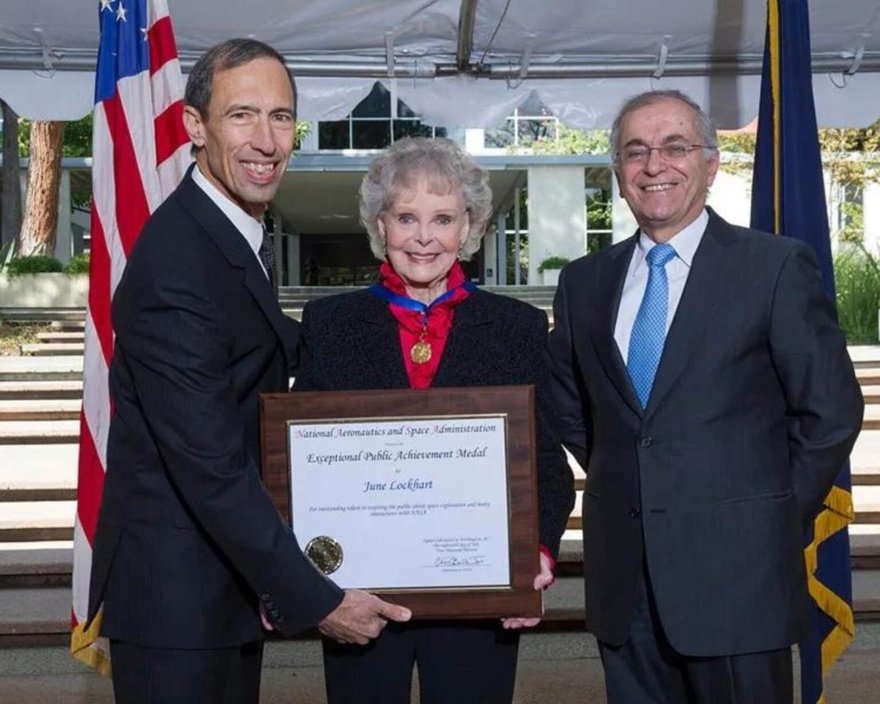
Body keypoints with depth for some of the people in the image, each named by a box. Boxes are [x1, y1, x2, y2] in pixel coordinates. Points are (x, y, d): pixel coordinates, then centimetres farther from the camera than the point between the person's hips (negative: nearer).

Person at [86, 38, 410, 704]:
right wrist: (313, 601, -21)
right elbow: (211, 467, -26)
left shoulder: (236, 230, 7)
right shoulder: (176, 266, -25)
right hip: (176, 594, -9)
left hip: (231, 574, 9)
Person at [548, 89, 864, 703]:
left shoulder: (777, 267, -5)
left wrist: (778, 521, -1)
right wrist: (620, 487, 11)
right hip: (622, 577, 4)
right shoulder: (584, 282, 8)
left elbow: (832, 410, -4)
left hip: (736, 569, -4)